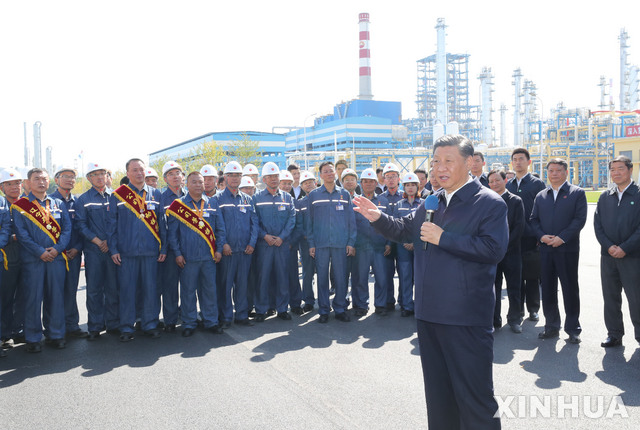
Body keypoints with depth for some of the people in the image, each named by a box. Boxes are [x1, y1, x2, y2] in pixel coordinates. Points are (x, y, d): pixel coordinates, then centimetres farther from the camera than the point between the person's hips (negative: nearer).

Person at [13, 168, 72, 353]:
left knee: (56, 296, 6)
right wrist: (40, 252, -13)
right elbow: (21, 233, -4)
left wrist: (57, 248, -9)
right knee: (33, 298, 1)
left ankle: (55, 334, 17)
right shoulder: (20, 205, 3)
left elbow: (67, 228, 6)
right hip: (33, 259, -3)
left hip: (56, 257, 3)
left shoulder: (57, 204, 12)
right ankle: (33, 339, 11)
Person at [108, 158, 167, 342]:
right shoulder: (117, 195, 4)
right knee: (127, 290, 3)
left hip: (151, 251, 2)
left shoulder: (155, 194, 10)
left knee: (150, 288, 6)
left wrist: (163, 248, 5)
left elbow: (161, 223, 10)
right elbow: (112, 224, 4)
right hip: (126, 251, -2)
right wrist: (113, 249, -3)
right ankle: (126, 328, 14)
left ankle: (150, 324, 19)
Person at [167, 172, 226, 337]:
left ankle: (211, 321, 20)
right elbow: (172, 232, 1)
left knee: (210, 289, 7)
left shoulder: (212, 203, 9)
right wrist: (177, 253, -5)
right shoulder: (178, 205, 2)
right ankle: (189, 324, 16)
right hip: (187, 257, -2)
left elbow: (220, 228, 11)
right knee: (188, 291, 5)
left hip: (209, 256, 2)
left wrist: (219, 249, 3)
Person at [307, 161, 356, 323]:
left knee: (341, 278, 3)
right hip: (320, 243, 0)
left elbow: (351, 219, 8)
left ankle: (340, 309, 16)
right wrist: (311, 243, 0)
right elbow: (310, 221, 7)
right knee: (322, 277, 4)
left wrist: (351, 242, 1)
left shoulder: (344, 194, 9)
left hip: (341, 243, 0)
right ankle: (324, 310, 14)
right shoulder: (313, 195, 7)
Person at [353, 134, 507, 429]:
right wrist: (378, 218, 4)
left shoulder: (490, 203, -8)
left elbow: (494, 249, -20)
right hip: (429, 315, 7)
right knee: (437, 393, 21)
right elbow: (404, 230, 23)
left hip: (466, 318, -7)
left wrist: (443, 238, -20)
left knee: (475, 398, 1)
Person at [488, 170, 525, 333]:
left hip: (511, 252, -2)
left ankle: (514, 320, 19)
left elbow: (519, 227, -5)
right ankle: (494, 320, 16)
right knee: (493, 287, 6)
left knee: (514, 288, 5)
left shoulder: (515, 201, 1)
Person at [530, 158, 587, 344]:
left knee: (570, 288, 3)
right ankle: (551, 326, 19)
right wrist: (542, 236, -8)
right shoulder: (540, 196, 14)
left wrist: (561, 238, -16)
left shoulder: (577, 193, 2)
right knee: (547, 289, 8)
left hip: (568, 249, -4)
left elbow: (580, 219, -7)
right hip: (546, 249, 4)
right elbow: (534, 220, 11)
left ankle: (573, 328, 14)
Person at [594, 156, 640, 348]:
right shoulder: (604, 197, 10)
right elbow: (597, 225, 7)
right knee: (610, 297, 10)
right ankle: (614, 334, 21)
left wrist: (625, 248, -14)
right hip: (608, 256, 4)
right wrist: (609, 246, -6)